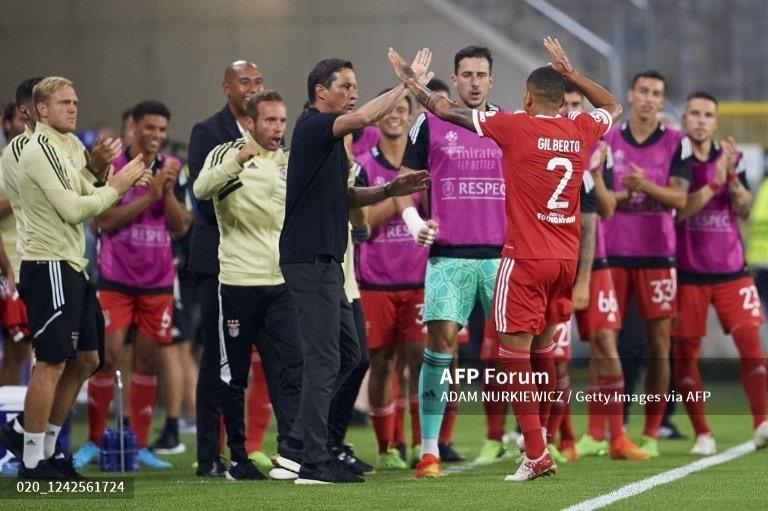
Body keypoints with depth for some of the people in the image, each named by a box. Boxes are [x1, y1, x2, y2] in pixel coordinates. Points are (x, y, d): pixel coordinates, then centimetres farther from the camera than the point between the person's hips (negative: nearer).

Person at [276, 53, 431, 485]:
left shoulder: (330, 139, 19)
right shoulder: (312, 128, -11)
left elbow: (344, 197, 25)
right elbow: (365, 118, -28)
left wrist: (390, 190, 12)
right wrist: (409, 84, -20)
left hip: (324, 262, 10)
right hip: (310, 259, -10)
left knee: (348, 353, 14)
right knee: (324, 359, -8)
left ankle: (298, 445, 18)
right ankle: (314, 462, -6)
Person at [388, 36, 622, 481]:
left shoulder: (516, 127, -9)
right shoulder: (582, 130, 4)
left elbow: (448, 111, -3)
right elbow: (614, 107, 28)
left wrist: (411, 81, 12)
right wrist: (570, 72, 27)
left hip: (526, 259, -6)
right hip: (566, 259, 6)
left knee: (516, 354, -3)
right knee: (542, 348, 19)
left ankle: (536, 455, -9)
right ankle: (540, 438, 26)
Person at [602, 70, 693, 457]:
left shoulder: (676, 144, 3)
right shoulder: (607, 141, 7)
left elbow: (679, 197, -6)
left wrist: (645, 185, -23)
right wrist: (622, 194, -15)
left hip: (657, 254, -1)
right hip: (612, 252, 1)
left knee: (658, 344, -1)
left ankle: (651, 433, 4)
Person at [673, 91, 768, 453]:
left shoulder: (730, 158, 8)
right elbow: (676, 210, -14)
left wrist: (732, 176, -14)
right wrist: (714, 182, -19)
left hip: (731, 269, 2)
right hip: (688, 271, -2)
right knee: (684, 352, -1)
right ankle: (702, 434, 6)